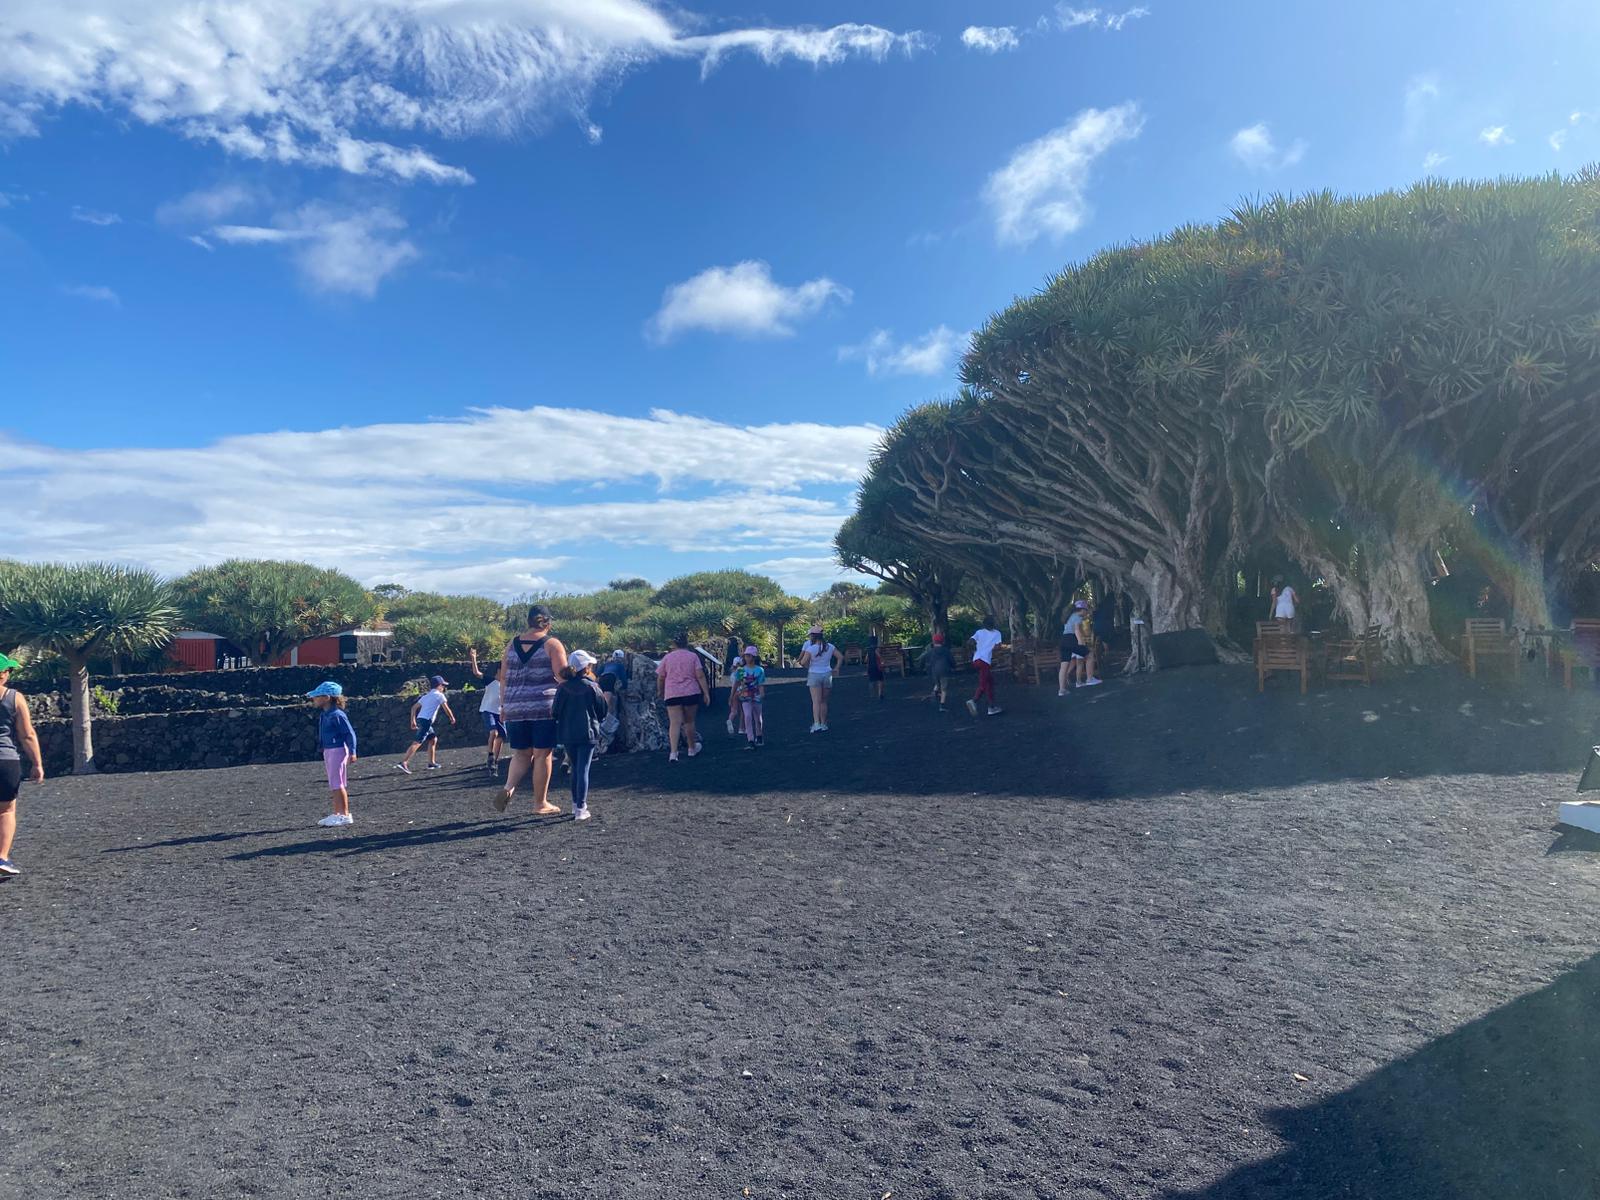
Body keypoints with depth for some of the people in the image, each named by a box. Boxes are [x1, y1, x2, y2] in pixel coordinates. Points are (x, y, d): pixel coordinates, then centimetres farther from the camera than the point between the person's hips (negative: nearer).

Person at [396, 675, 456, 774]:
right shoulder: (439, 695, 2)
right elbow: (446, 708, -2)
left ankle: (431, 763, 21)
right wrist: (452, 718, 12)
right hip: (426, 721, -9)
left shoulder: (426, 695, 23)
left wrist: (413, 721, 21)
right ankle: (403, 763, -24)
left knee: (433, 739, 20)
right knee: (417, 743, -14)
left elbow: (414, 707, 21)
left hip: (420, 719, 9)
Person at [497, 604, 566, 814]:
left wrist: (504, 706, 16)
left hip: (515, 709, 4)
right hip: (545, 706, -4)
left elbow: (504, 677, 11)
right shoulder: (552, 644, -2)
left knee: (521, 753, 15)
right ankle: (540, 804, 10)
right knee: (542, 755, 4)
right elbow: (562, 675, -9)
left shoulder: (512, 644, 10)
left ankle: (508, 788, -8)